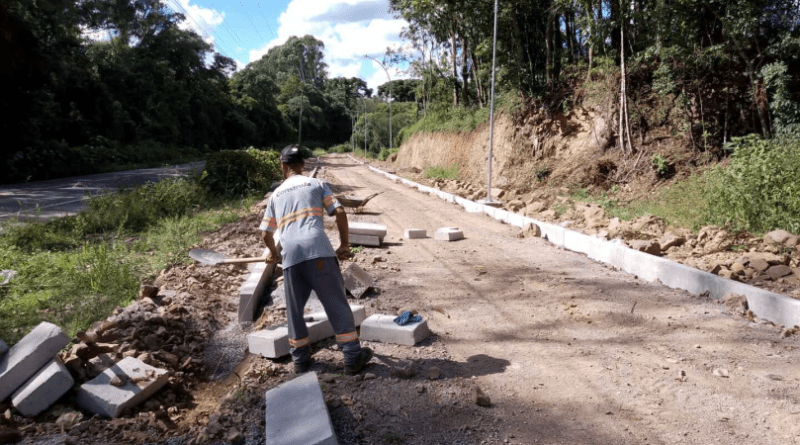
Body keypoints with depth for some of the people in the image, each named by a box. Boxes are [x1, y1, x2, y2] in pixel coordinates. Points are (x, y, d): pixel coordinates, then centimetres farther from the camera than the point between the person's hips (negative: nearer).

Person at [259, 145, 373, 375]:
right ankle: (353, 357, 8)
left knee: (294, 309, 16)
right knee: (336, 304, 4)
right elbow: (340, 212, 4)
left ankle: (300, 358, 25)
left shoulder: (276, 195, 23)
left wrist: (273, 252, 45)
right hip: (318, 250, -2)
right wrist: (344, 244, 14)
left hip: (290, 255, 3)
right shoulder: (316, 184, 15)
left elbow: (265, 233, 26)